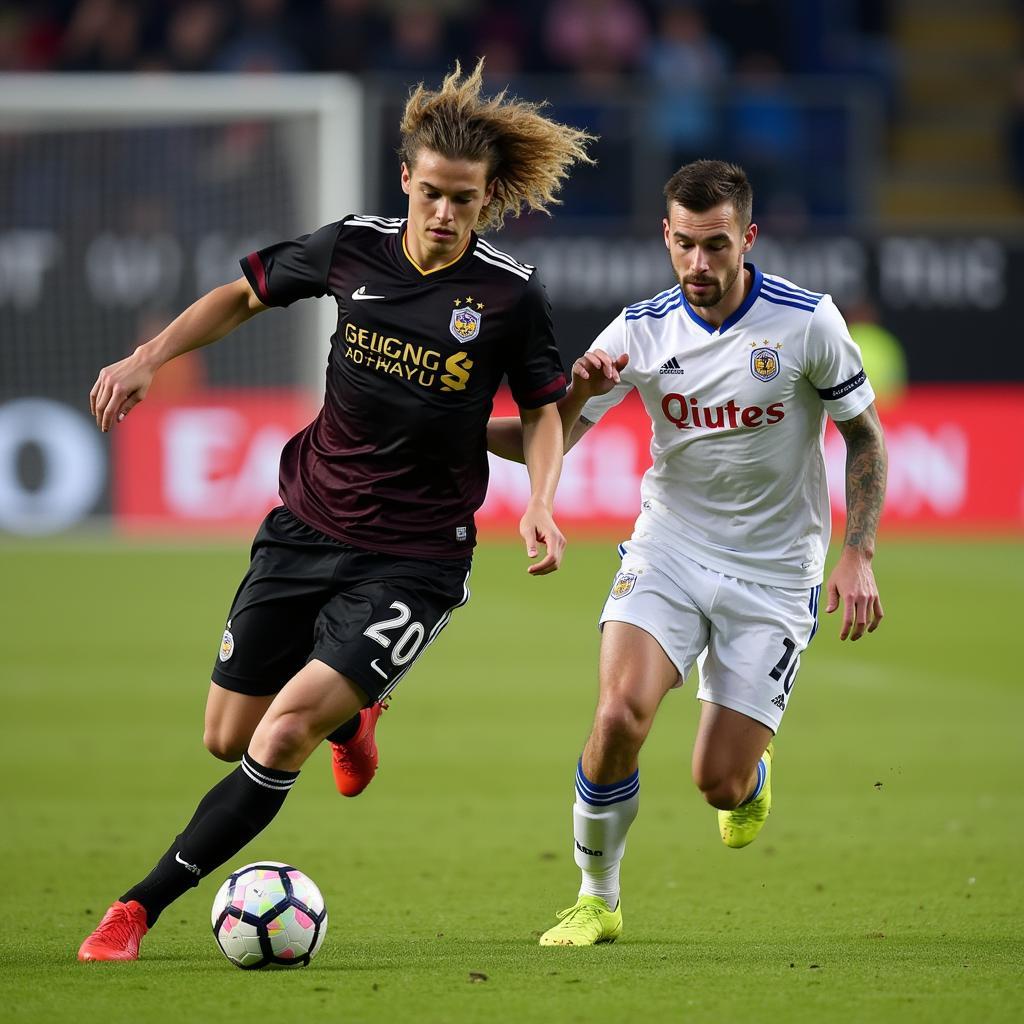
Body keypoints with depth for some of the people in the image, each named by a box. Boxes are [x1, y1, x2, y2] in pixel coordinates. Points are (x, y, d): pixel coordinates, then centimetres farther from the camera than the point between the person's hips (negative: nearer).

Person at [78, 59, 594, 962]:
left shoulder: (510, 296, -11)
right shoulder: (352, 249, -5)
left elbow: (543, 406, 5)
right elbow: (245, 293, 13)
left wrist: (541, 502, -13)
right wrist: (147, 359, 2)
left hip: (415, 561, -4)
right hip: (308, 524, 4)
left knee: (285, 732, -19)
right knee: (228, 738, 10)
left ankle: (141, 909, -7)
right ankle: (347, 711, 45)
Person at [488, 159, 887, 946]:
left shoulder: (808, 321, -12)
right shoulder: (641, 331, -6)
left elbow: (865, 435, 0)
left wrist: (858, 556, -9)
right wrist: (578, 390, -29)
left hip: (773, 576, -1)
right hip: (669, 549, 1)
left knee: (719, 785, -6)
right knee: (620, 716, -23)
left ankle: (752, 770, 34)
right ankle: (597, 901, -3)